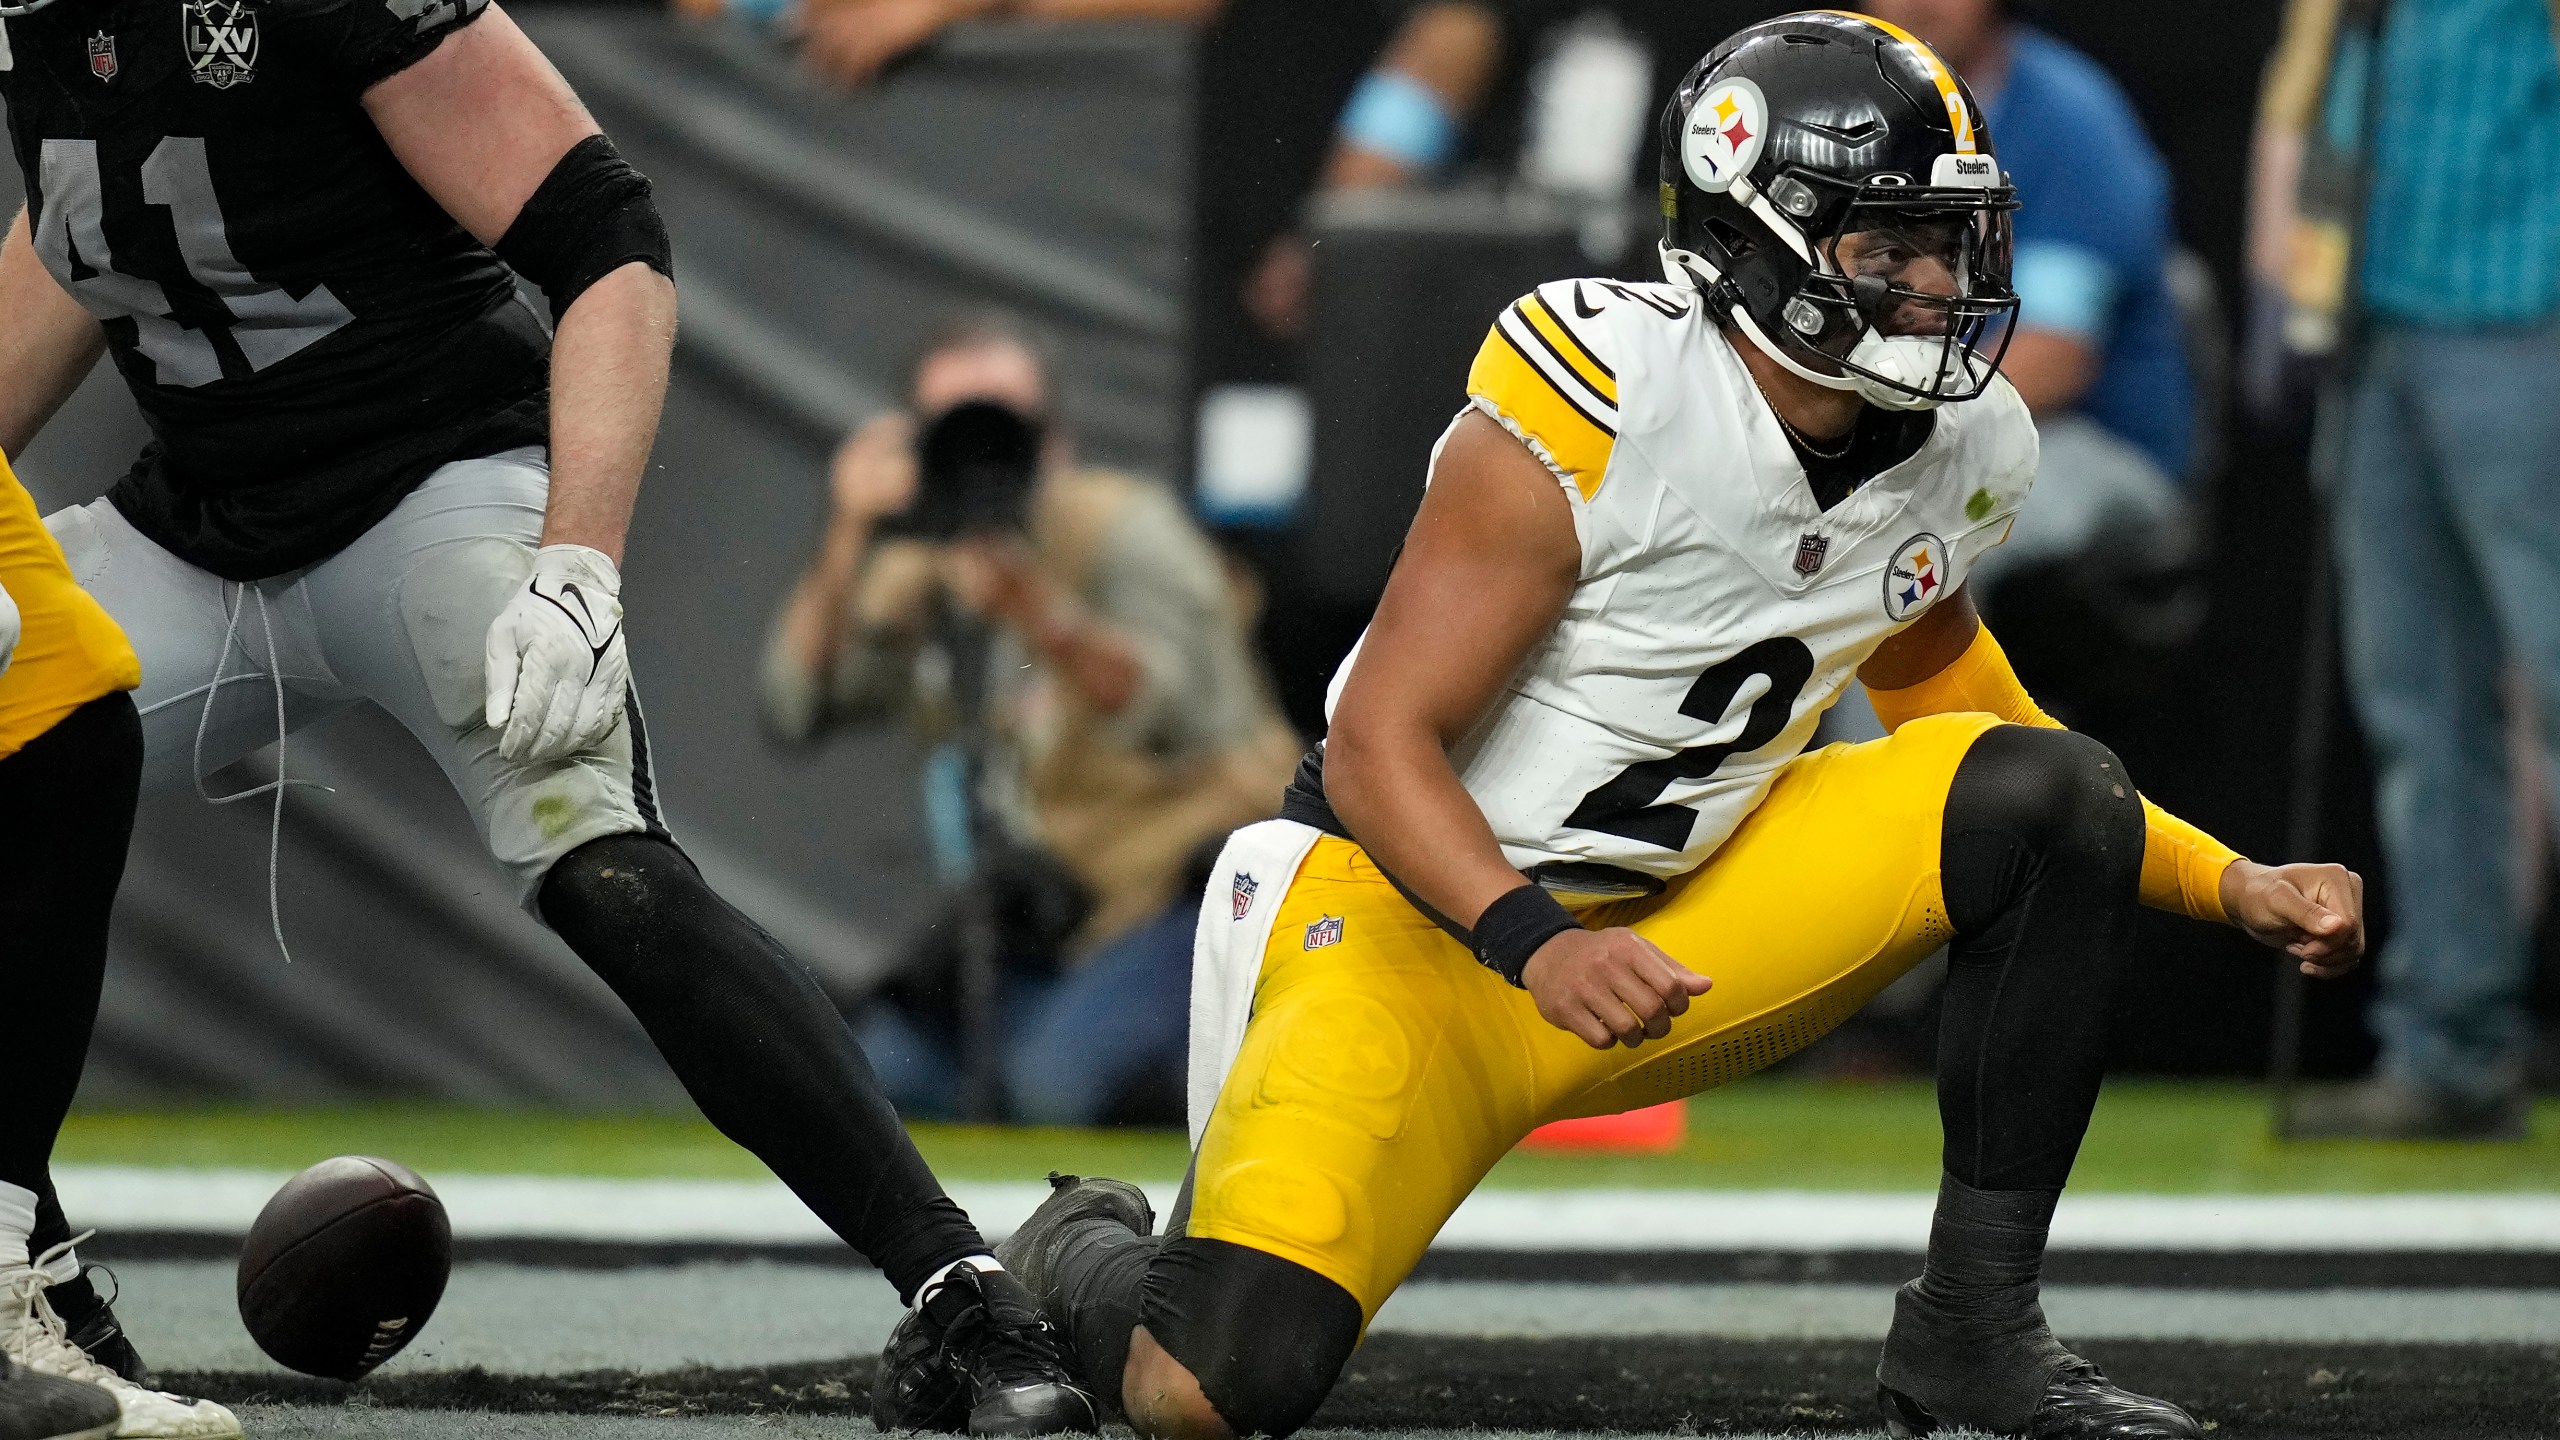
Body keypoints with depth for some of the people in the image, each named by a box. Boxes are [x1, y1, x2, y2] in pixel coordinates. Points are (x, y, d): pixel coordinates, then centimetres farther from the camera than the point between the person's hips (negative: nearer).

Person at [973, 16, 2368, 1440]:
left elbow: (1969, 732, 17)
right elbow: (1379, 749, -20)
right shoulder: (1599, 403, -23)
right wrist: (1536, 945, -35)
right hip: (1429, 904, -6)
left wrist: (2238, 888, 6)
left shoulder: (1954, 454, -1)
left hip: (1676, 919, 7)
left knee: (2054, 800, -14)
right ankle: (1088, 1261, 13)